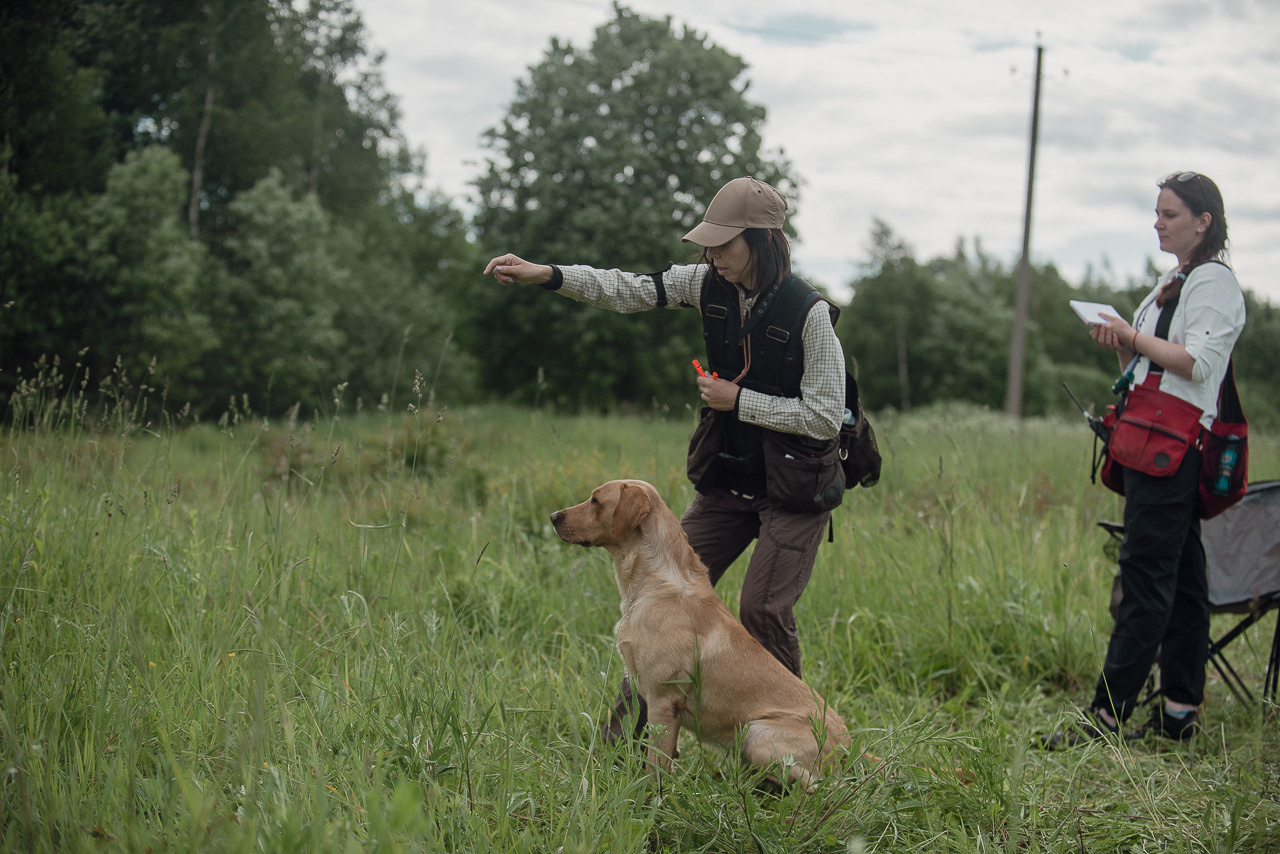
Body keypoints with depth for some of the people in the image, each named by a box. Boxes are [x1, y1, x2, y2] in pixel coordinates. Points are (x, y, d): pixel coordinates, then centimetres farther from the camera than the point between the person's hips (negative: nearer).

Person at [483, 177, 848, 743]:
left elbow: (825, 417, -19)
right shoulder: (710, 284, -3)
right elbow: (630, 291, -3)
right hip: (725, 481, 6)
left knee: (763, 609, -12)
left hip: (794, 489, -6)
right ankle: (631, 723, 15)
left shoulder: (808, 312, -20)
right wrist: (546, 275, -15)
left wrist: (738, 400, -18)